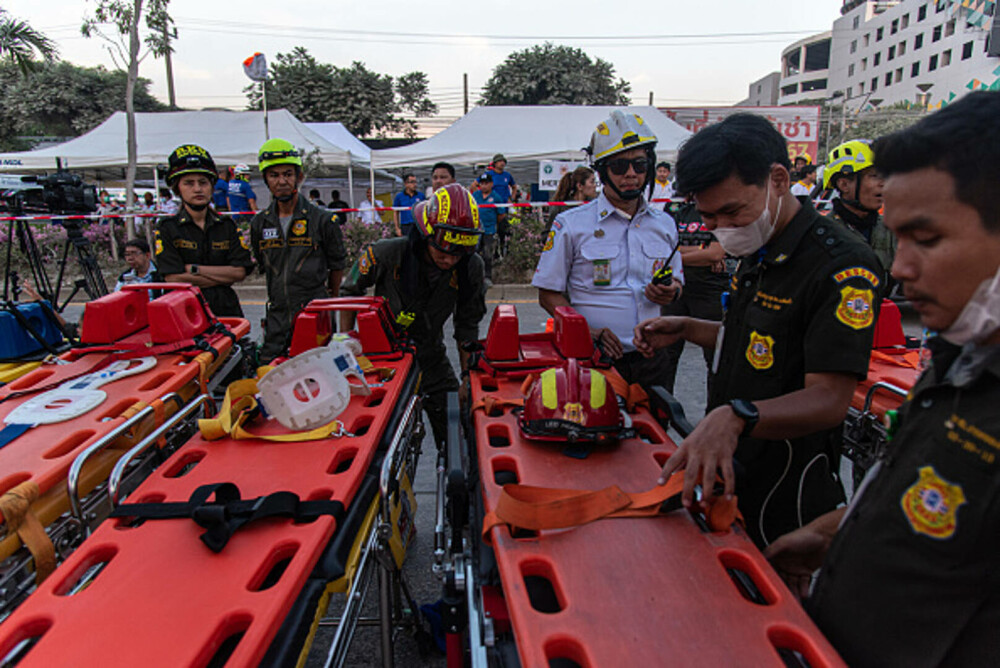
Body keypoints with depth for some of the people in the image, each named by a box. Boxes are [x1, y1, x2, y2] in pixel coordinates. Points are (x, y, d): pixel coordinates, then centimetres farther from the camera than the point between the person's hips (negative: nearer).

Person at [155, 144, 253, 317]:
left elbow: (240, 272, 3)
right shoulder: (167, 228, 7)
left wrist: (194, 269, -3)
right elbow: (174, 279, -4)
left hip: (227, 310, 2)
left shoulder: (227, 225, 14)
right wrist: (224, 276, -2)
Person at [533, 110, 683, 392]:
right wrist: (588, 331, -17)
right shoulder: (571, 225, -3)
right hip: (593, 362, -4)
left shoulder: (664, 224, 10)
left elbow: (676, 280, 22)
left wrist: (671, 292, -3)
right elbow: (548, 294, -3)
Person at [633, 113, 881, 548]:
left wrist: (735, 417, -44)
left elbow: (829, 400, -28)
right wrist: (683, 329, 7)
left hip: (785, 487, -8)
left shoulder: (843, 266, -22)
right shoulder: (757, 254, 7)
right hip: (728, 465, 9)